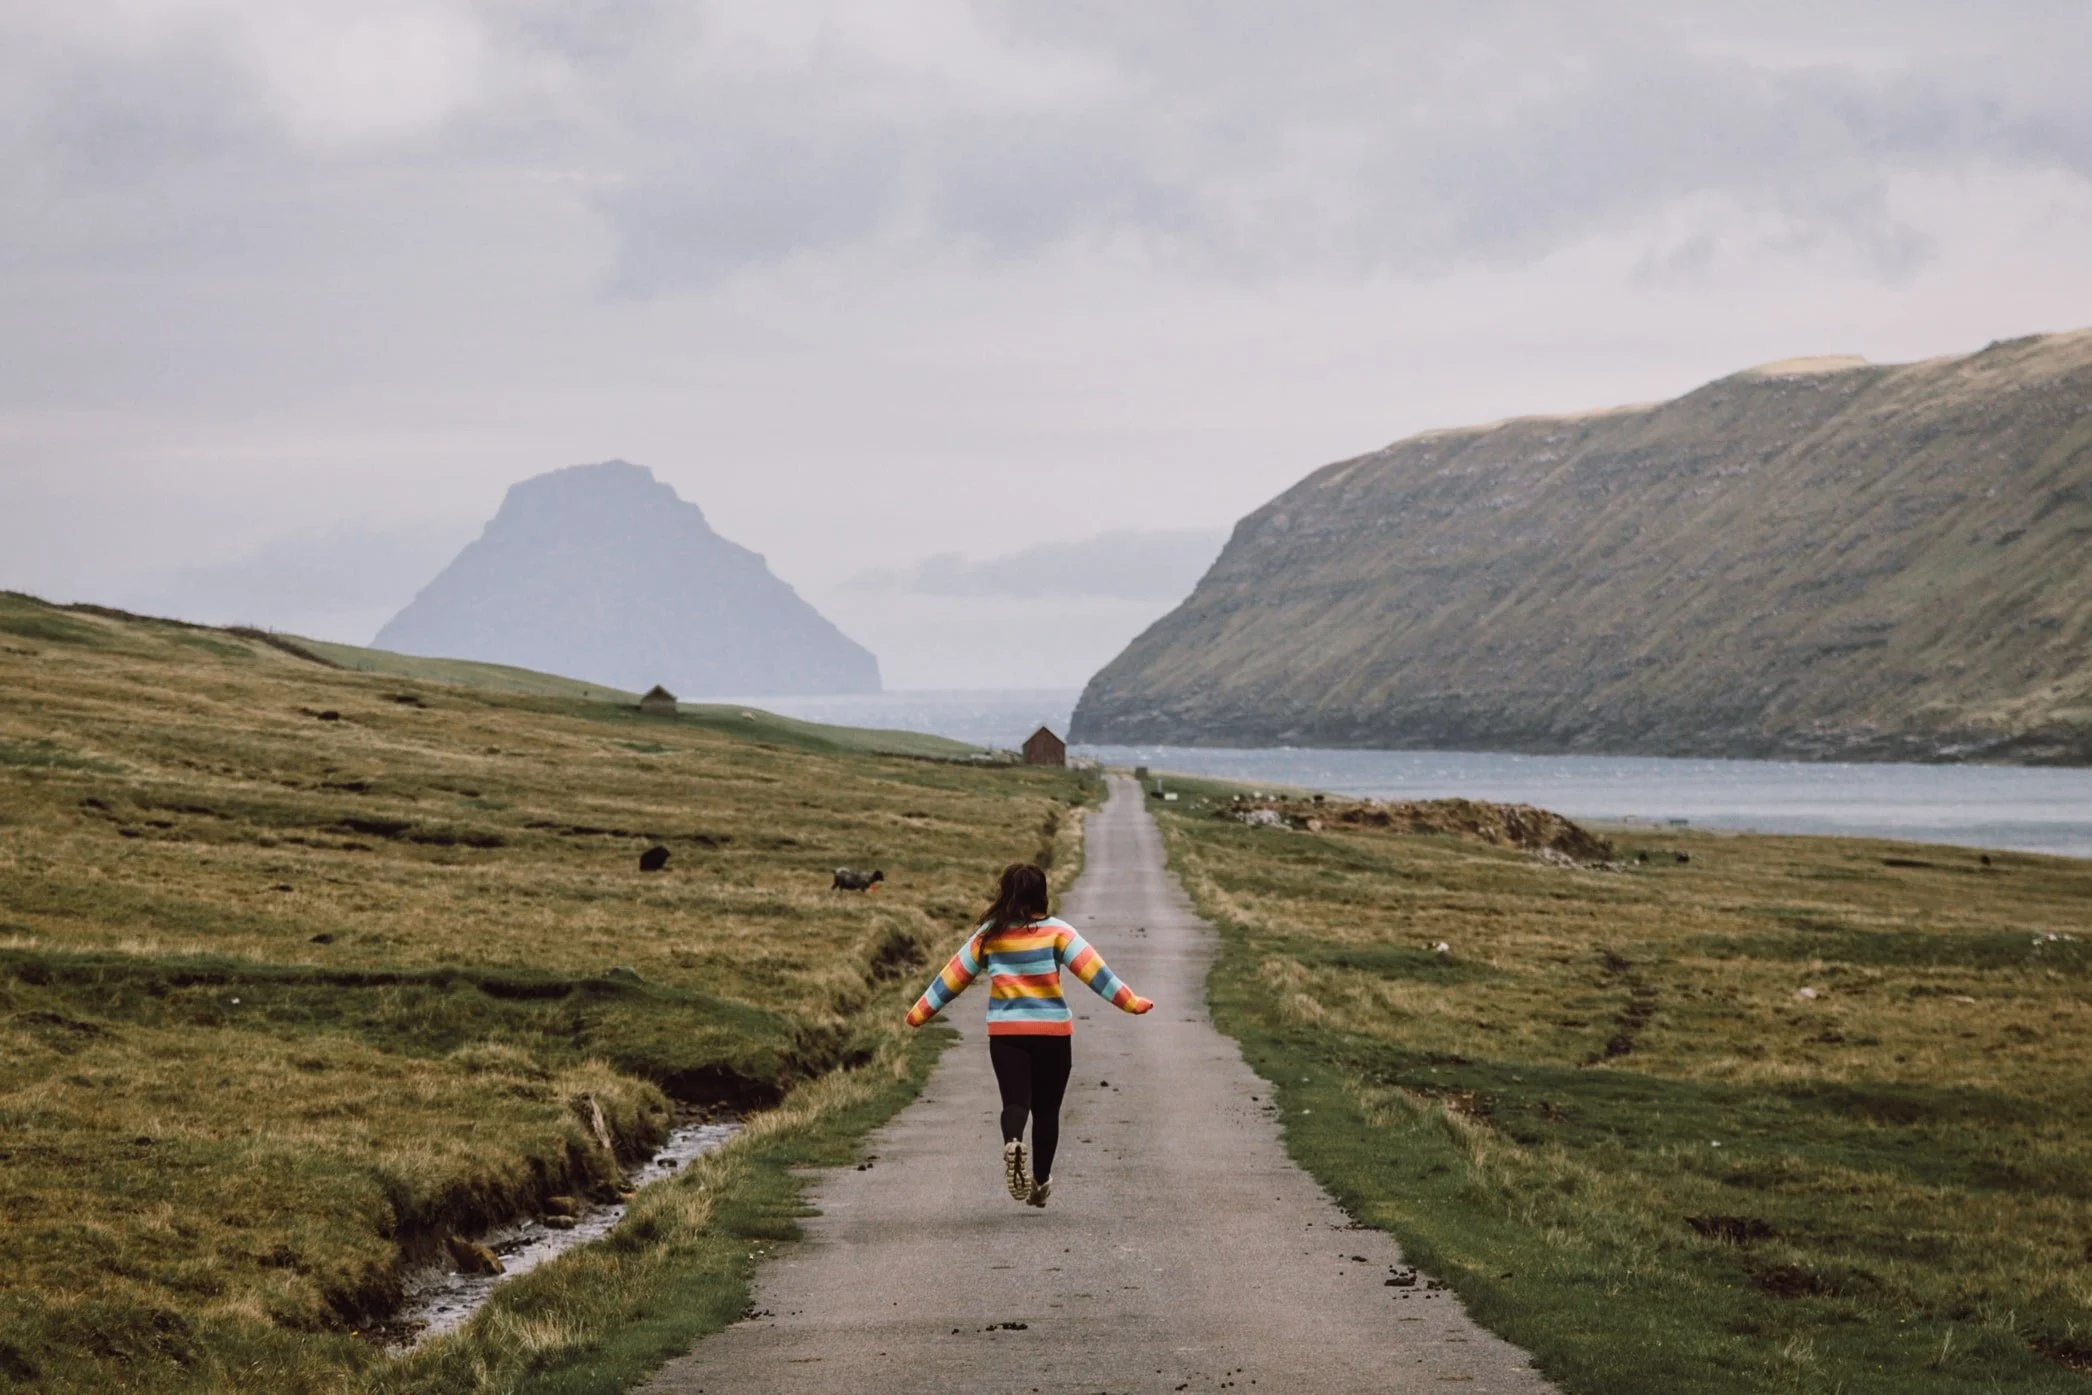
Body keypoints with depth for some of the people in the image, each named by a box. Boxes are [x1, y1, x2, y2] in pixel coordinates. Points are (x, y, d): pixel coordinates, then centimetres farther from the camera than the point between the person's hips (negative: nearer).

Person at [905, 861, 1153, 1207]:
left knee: (1015, 1099, -5)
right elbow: (1094, 970, -11)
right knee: (1046, 1109, 13)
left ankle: (1012, 1141, -37)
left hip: (1005, 1033, 0)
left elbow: (952, 977, 6)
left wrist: (919, 1013, 15)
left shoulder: (988, 936, 1)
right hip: (1053, 1032, 0)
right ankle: (1041, 1180, 18)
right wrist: (1130, 1001, -9)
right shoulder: (1056, 932, -4)